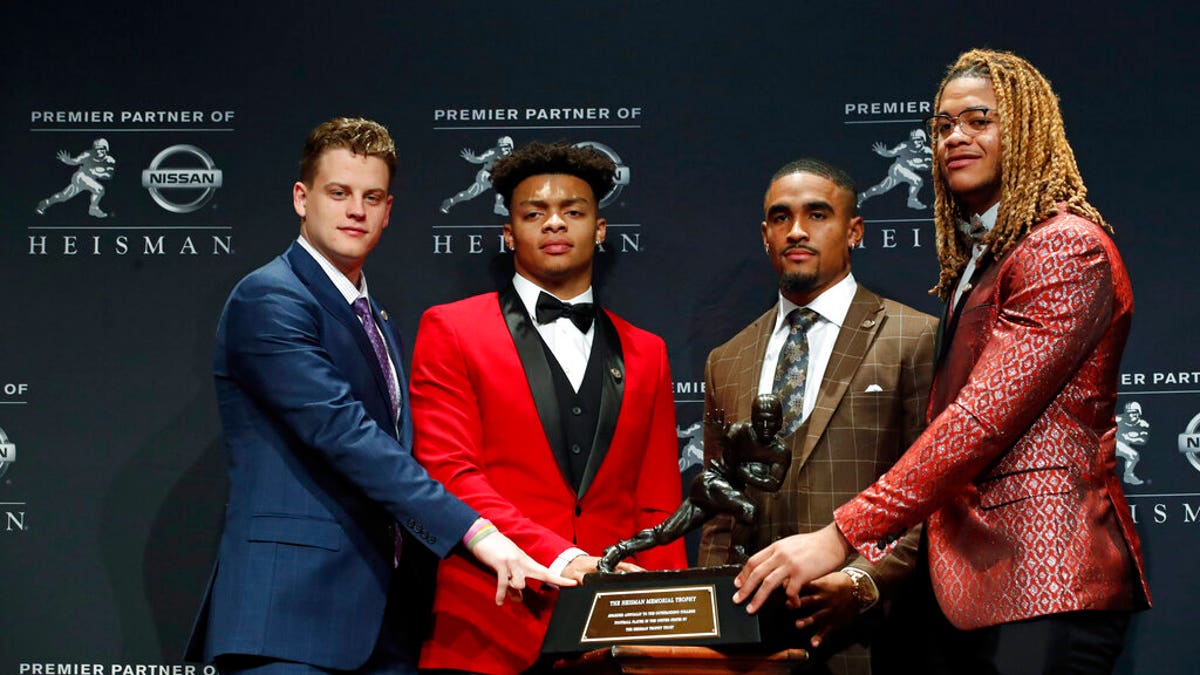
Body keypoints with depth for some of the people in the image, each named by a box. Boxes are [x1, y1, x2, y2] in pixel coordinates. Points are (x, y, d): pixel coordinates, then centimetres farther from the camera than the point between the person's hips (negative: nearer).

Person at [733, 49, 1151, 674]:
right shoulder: (973, 260, 20)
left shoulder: (1066, 248, -9)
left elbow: (982, 418, -18)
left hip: (1046, 582, -8)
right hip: (979, 584, 8)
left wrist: (839, 537, -21)